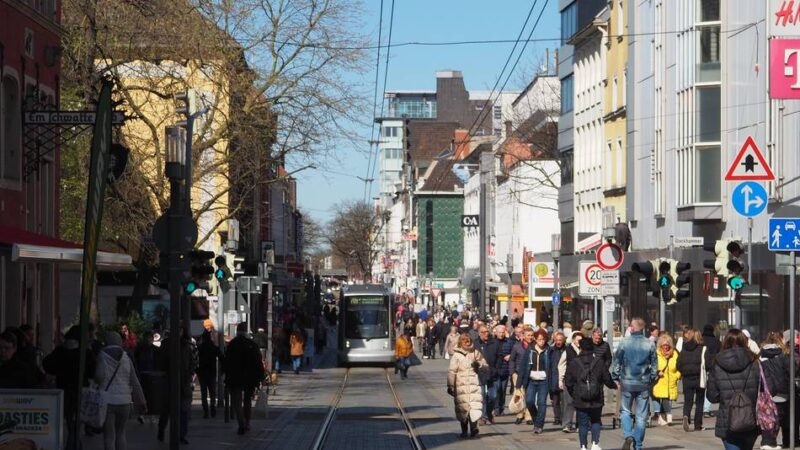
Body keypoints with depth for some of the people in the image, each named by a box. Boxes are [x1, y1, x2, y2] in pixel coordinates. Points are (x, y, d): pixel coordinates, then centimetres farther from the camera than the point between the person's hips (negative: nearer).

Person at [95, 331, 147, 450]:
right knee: (120, 432, 19)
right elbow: (135, 382, 5)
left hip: (106, 401, -3)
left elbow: (99, 376, -17)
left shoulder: (102, 357, -4)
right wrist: (141, 401, 11)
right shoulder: (126, 358, 5)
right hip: (124, 401, 3)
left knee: (109, 435, 2)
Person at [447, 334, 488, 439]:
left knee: (475, 406, -14)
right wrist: (450, 386, -4)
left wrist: (479, 364, -6)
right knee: (462, 407, 1)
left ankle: (473, 427, -17)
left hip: (474, 385, 1)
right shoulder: (456, 355, 3)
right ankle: (464, 430, 13)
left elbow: (485, 366, 16)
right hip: (461, 386, -1)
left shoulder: (476, 353, 12)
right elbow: (451, 372, 1)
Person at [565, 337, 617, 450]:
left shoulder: (573, 363, -2)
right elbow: (607, 379, 1)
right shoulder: (599, 362, -3)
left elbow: (568, 382, 1)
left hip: (580, 401, 0)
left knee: (582, 424, 8)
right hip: (596, 400, 0)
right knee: (596, 421, 15)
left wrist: (573, 394, 17)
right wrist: (614, 386, 23)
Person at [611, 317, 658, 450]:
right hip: (643, 384, 1)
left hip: (627, 383, -1)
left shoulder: (624, 343, -6)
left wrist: (616, 379, 8)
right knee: (641, 415, 7)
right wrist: (652, 379, 16)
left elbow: (616, 362, -2)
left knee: (625, 411, 13)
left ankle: (628, 436, -10)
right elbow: (654, 365, 5)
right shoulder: (650, 344, -1)